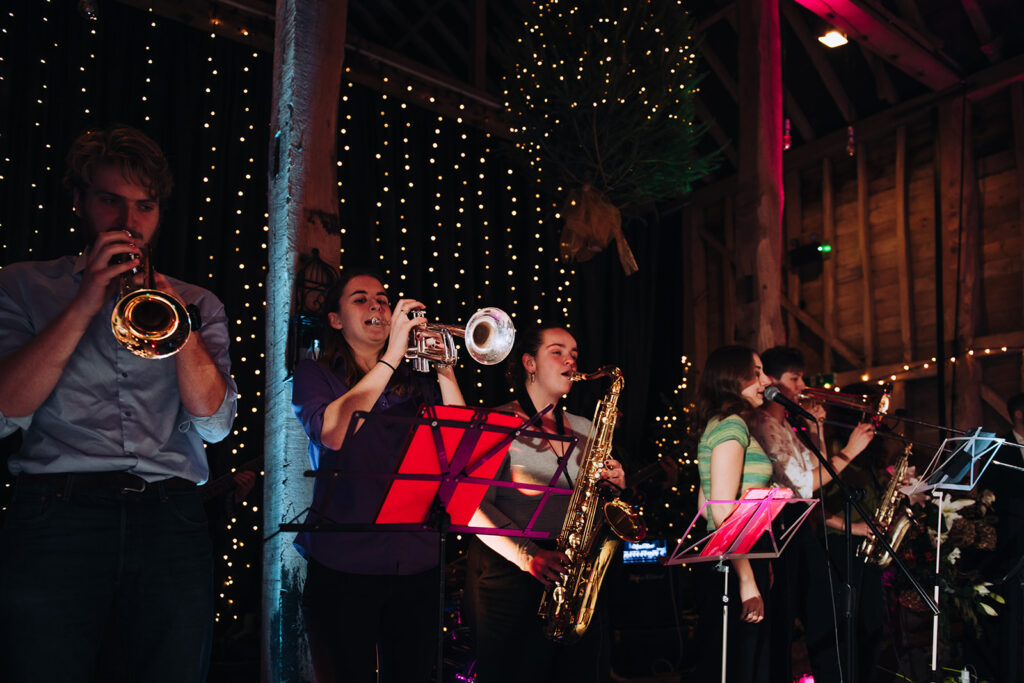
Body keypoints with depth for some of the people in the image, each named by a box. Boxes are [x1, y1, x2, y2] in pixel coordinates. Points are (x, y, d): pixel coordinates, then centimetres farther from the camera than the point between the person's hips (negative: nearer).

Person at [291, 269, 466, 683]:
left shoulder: (418, 385, 12)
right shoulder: (314, 375, 4)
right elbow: (331, 432, -18)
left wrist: (444, 369, -8)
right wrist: (392, 357, -16)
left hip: (416, 564, 3)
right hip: (344, 562, -3)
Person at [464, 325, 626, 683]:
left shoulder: (584, 429, 15)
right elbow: (475, 507, -12)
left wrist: (614, 486, -2)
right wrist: (527, 555, -22)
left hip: (579, 583, 5)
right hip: (511, 580, -5)